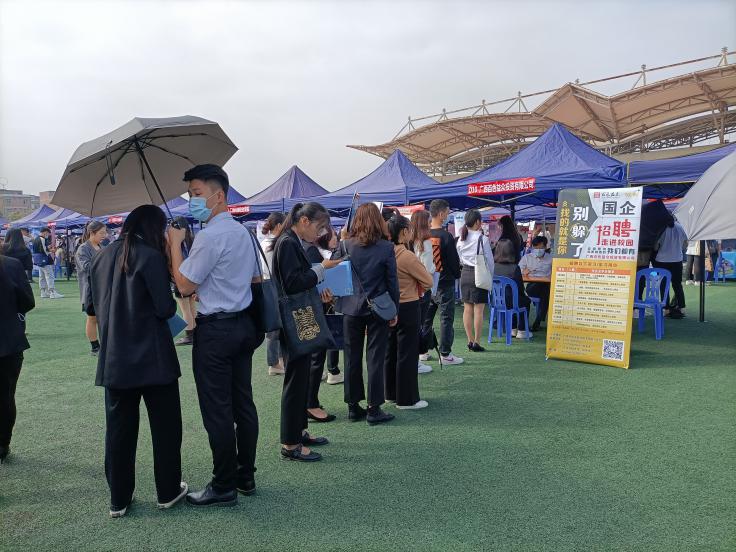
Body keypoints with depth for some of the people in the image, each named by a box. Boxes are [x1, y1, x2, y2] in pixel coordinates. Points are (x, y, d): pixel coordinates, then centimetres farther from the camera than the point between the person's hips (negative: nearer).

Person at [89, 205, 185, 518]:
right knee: (165, 425, 10)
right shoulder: (151, 256, -12)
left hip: (113, 359, 6)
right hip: (152, 357, -5)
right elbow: (165, 309, -14)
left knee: (119, 428, 12)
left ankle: (118, 500, 21)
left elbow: (96, 305, 13)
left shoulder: (102, 257, 7)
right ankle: (168, 492, 21)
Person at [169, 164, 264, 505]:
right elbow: (256, 279, 19)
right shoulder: (243, 232, 11)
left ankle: (224, 487, 13)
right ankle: (245, 476, 26)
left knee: (217, 410, 1)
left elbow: (184, 285, -14)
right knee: (243, 403, 14)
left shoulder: (209, 236, -17)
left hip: (215, 330, -9)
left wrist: (175, 243, -6)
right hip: (244, 324, 9)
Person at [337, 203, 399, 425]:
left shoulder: (346, 245, -3)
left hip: (351, 308, 2)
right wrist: (394, 310, 3)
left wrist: (340, 303, 12)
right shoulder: (386, 247, -9)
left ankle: (353, 406, 19)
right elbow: (392, 281, -6)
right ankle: (373, 409, 8)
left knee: (352, 358, 11)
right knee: (375, 358, 4)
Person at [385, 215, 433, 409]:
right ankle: (407, 399, 7)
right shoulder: (407, 256, -19)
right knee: (407, 354, 0)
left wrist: (407, 284, 6)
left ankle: (392, 393, 27)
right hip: (408, 308, -8)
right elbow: (428, 282, -12)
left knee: (390, 351, 16)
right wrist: (416, 287, 6)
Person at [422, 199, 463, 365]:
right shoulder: (446, 236, -14)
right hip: (445, 283, -6)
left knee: (425, 317, 14)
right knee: (446, 318, 2)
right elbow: (454, 260, -10)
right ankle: (445, 354, 5)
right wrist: (457, 274, 8)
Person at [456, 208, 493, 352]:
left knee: (467, 309, 9)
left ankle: (470, 341, 15)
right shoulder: (483, 239, -12)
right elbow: (489, 260, -7)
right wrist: (490, 276, 5)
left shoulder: (461, 239, 3)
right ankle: (476, 343, 1)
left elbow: (459, 259, 10)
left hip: (465, 274, 6)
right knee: (479, 309, 0)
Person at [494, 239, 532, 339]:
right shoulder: (514, 268, -19)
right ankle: (522, 331, 33)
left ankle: (513, 329, 38)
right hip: (509, 302, -5)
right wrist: (524, 294, 16)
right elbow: (520, 288, -9)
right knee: (526, 300, 28)